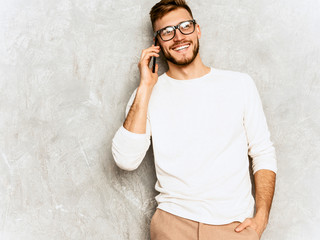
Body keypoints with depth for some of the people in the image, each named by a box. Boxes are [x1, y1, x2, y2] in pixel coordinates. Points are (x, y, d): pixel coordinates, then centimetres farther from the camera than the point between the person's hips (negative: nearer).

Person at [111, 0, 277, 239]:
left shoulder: (240, 83, 7)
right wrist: (145, 87, -10)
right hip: (174, 219, 0)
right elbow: (126, 160, -9)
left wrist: (261, 216, -3)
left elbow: (263, 152, 8)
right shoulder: (147, 93, 5)